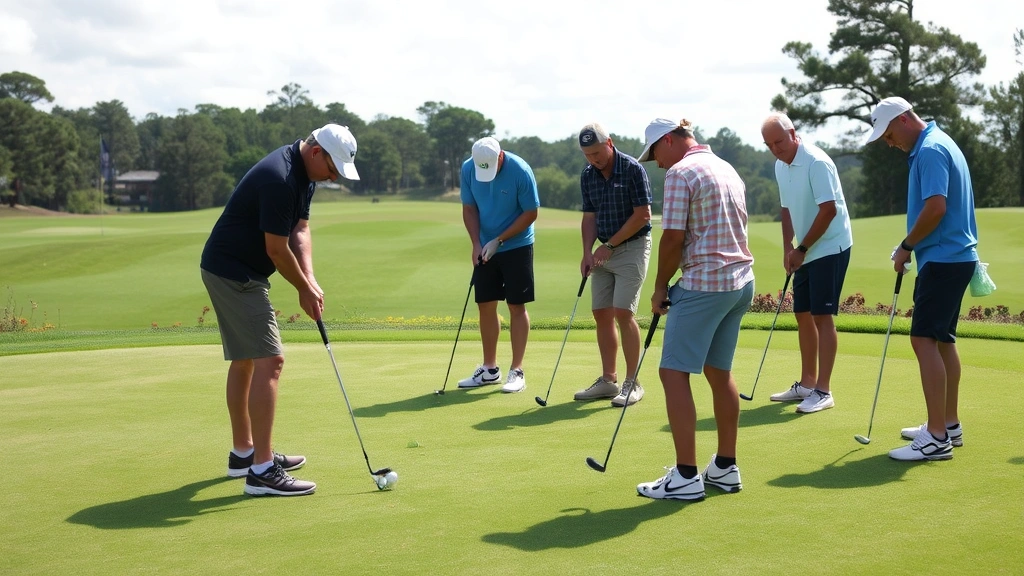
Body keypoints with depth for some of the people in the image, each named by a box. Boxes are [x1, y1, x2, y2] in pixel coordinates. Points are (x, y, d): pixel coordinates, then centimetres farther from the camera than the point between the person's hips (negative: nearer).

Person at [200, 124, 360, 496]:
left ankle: (243, 453, 29)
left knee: (244, 361, 17)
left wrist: (311, 280, -8)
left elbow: (300, 230, 6)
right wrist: (305, 290, -7)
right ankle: (262, 470, -15)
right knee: (269, 361, -14)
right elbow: (277, 249, -21)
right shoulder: (280, 179, -25)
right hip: (235, 274, -11)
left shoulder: (305, 174, 7)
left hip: (236, 272, 11)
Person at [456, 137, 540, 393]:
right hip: (485, 248, 5)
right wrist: (476, 244, -10)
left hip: (516, 245, -4)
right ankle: (489, 369, 17)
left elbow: (530, 213, -14)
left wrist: (499, 240, -17)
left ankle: (517, 372, 1)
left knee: (516, 306, -3)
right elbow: (469, 209, 1)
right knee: (486, 305, 7)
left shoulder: (520, 171, -21)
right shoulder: (468, 168, -8)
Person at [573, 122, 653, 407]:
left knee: (623, 313, -13)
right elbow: (589, 218, 9)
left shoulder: (632, 169, -14)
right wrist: (587, 252, -4)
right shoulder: (587, 176, 4)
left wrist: (610, 245, -14)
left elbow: (642, 215, -15)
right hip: (604, 251, 7)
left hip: (632, 247, -7)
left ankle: (632, 383, -5)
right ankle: (608, 380, 13)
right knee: (601, 313, 5)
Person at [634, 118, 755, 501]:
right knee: (719, 372, 16)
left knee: (674, 373, -5)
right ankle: (725, 468, 20)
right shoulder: (728, 169, 17)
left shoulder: (681, 172, -10)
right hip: (741, 282, 9)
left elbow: (673, 238, -16)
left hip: (704, 285, -9)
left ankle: (686, 477, -7)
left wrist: (660, 287, -3)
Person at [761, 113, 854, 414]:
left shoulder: (816, 162, -19)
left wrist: (801, 249, -16)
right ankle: (807, 383, 21)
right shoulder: (780, 166, 8)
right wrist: (788, 247, 6)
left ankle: (823, 391, -7)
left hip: (830, 248, -9)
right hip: (806, 252, 9)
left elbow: (829, 209, -22)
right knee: (803, 315, 11)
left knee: (822, 316, -10)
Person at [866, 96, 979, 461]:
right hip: (953, 256, 11)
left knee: (924, 339, -13)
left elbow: (935, 207, -25)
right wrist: (911, 246, 16)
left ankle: (937, 438, -14)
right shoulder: (939, 144, 17)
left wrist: (907, 247, -12)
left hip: (943, 259, -11)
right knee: (942, 339, 15)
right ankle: (948, 424, 23)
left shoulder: (930, 150, -16)